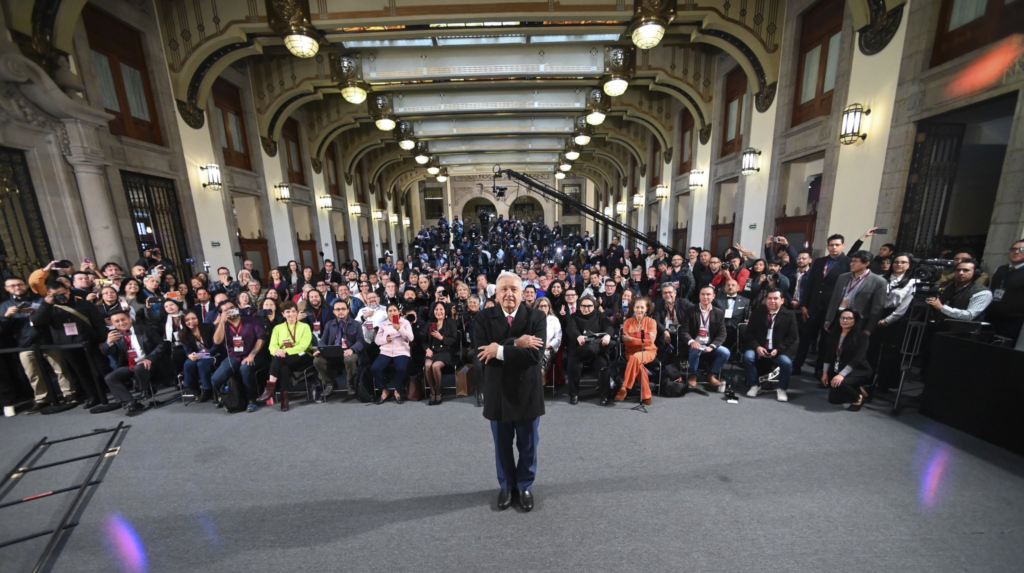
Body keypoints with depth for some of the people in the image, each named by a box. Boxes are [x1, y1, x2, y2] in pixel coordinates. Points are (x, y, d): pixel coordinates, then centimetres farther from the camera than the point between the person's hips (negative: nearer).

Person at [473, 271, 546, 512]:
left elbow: (534, 354, -23)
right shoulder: (485, 317, -7)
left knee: (528, 444, 18)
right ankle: (506, 485, 45)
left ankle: (525, 486, 43)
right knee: (502, 445, 20)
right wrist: (516, 343, -27)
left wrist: (500, 350, -25)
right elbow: (482, 351, -21)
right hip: (497, 391, 1)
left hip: (527, 391, -1)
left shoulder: (536, 318, -10)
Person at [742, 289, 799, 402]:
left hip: (779, 350, -1)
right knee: (747, 357, -27)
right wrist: (757, 347, -15)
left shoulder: (789, 315, 3)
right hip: (759, 348, 1)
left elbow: (792, 336, -2)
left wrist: (778, 349, -16)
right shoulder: (757, 313, 6)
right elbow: (749, 333, 2)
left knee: (786, 362, -29)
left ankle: (782, 390, -3)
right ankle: (754, 386, -8)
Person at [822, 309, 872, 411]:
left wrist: (842, 375, -33)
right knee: (833, 399, 8)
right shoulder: (834, 333, 2)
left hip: (858, 370, -5)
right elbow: (829, 354, 5)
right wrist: (825, 372, 1)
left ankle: (858, 398, -4)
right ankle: (857, 390, 32)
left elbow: (856, 359, -23)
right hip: (837, 370, 6)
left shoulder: (861, 336, -14)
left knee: (840, 383, -35)